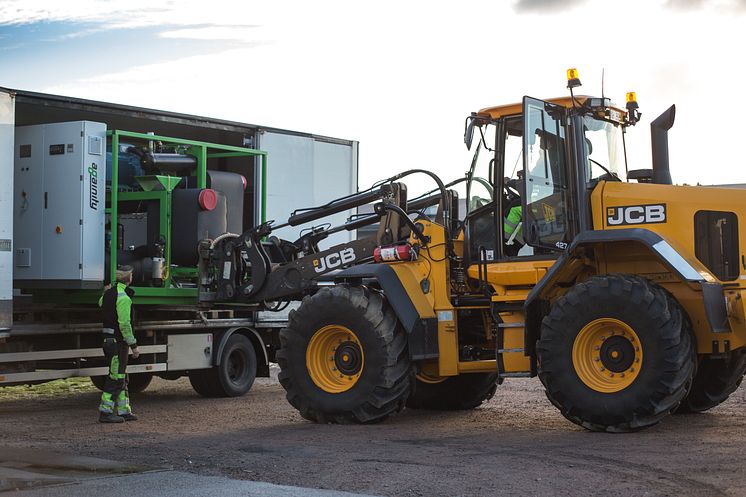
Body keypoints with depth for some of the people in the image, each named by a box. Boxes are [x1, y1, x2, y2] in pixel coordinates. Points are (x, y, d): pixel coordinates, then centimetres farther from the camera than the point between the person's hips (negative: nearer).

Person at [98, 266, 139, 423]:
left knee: (121, 378, 15)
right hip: (118, 341, -10)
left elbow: (100, 303, 33)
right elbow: (125, 324, -22)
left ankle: (123, 410, 19)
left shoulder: (108, 293, 9)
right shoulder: (124, 298, -19)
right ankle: (105, 412, -3)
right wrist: (134, 345, -17)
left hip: (108, 338, 10)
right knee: (115, 378, -5)